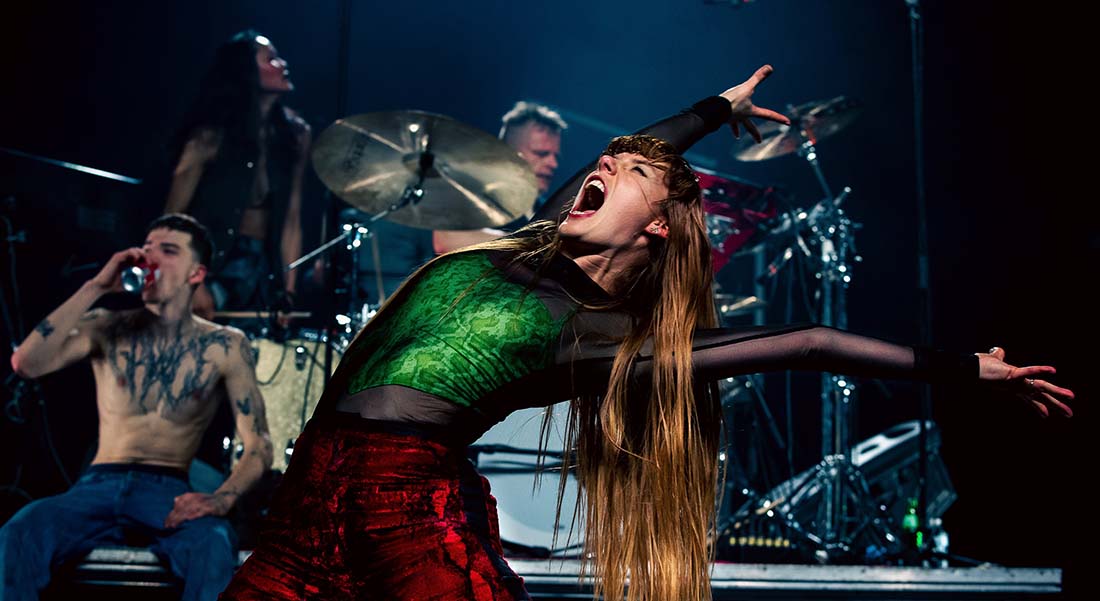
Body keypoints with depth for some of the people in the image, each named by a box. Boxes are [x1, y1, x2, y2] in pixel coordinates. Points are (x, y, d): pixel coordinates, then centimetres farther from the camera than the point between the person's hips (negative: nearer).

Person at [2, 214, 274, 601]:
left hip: (169, 491, -1)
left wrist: (221, 499, -23)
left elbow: (258, 446, -2)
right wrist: (95, 288, -10)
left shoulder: (224, 346, 3)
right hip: (99, 486, 2)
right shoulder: (107, 329, 8)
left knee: (215, 544, -38)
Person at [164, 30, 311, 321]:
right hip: (211, 263, -4)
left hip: (265, 267, 4)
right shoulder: (211, 137, -10)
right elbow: (173, 217, -8)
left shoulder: (294, 135, 3)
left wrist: (288, 290, -1)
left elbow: (291, 219, 4)